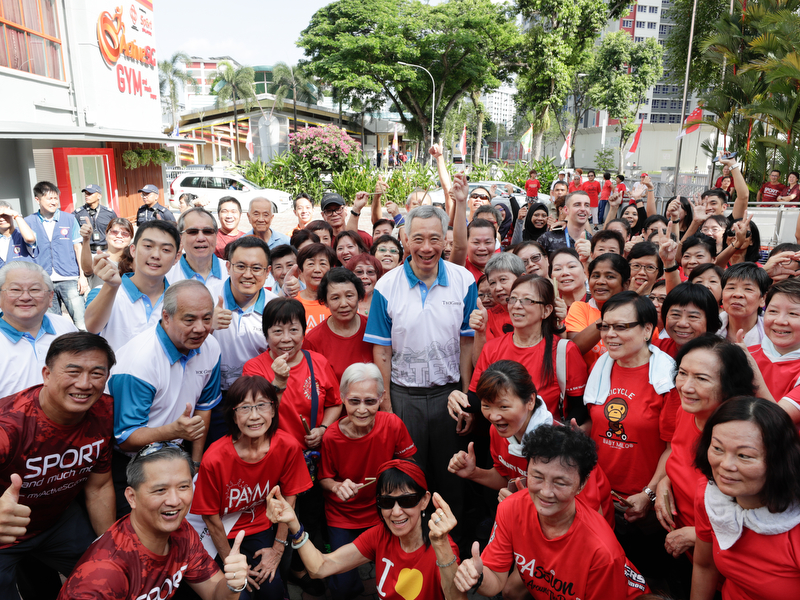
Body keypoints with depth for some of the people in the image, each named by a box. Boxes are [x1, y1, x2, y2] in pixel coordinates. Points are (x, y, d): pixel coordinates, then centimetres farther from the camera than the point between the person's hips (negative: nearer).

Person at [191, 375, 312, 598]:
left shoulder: (288, 447, -21)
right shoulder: (214, 458, -28)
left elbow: (288, 500, -6)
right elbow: (212, 519, -13)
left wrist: (277, 550, -2)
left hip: (260, 526, 2)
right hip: (223, 533, -2)